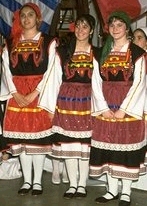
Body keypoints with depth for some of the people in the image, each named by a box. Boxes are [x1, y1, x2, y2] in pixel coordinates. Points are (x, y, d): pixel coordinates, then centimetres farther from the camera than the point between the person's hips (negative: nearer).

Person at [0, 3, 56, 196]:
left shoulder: (49, 42, 2)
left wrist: (33, 94, -13)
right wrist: (15, 94, -9)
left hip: (40, 94, -3)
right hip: (17, 95, 3)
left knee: (38, 136, -2)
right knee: (21, 138, 3)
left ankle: (38, 181, 6)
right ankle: (27, 180, 11)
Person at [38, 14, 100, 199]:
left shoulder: (96, 54, 5)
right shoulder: (62, 51, 7)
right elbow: (54, 79, 4)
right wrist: (51, 105, 0)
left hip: (87, 101, -1)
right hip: (66, 100, 1)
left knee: (85, 142, 1)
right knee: (67, 142, 2)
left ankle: (82, 184, 11)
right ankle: (73, 184, 12)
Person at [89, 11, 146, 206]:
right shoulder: (103, 52, 11)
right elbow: (98, 82, 6)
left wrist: (123, 109, -15)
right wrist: (103, 108, -7)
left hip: (128, 106, -4)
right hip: (105, 107, 4)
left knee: (127, 146, -1)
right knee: (107, 147, 4)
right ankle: (112, 189, 14)